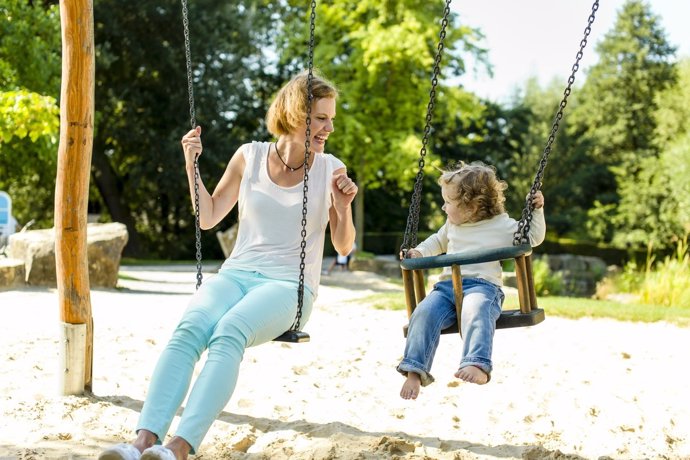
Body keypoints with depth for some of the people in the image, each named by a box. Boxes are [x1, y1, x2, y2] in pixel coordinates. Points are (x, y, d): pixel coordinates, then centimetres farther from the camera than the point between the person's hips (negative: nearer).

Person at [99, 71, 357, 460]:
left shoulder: (330, 169, 5)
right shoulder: (250, 157, 9)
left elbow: (344, 246, 11)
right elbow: (208, 218, 17)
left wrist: (343, 208, -9)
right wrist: (192, 165, 5)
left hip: (289, 286, -2)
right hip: (236, 274, 2)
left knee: (229, 333, -36)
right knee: (189, 329, -33)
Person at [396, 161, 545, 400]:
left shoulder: (502, 225, 8)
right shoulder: (452, 225, 23)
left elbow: (533, 238, 17)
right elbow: (438, 242, 42)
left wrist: (537, 211, 3)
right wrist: (419, 252, 25)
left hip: (483, 285, -5)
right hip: (447, 285, 5)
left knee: (474, 311, -40)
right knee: (424, 312, -25)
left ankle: (478, 366, -54)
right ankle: (414, 371, -25)